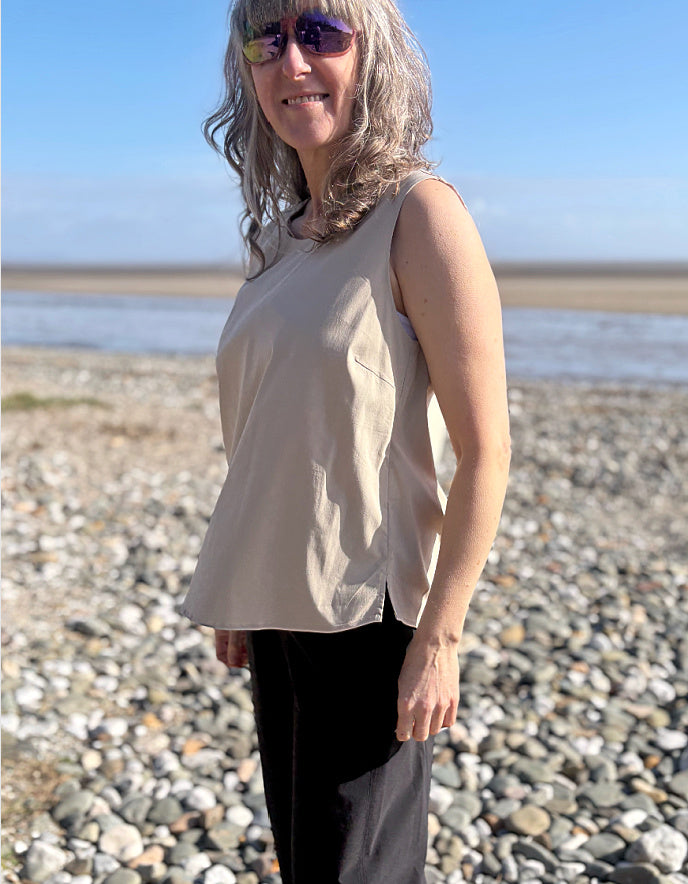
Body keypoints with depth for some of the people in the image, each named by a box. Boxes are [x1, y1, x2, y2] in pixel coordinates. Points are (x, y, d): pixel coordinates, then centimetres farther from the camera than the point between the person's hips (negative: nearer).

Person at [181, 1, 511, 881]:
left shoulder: (419, 215, -12)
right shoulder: (284, 232, 9)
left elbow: (485, 454, -15)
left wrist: (438, 637, -16)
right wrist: (235, 594, 14)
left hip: (366, 610, -7)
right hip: (278, 605, 7)